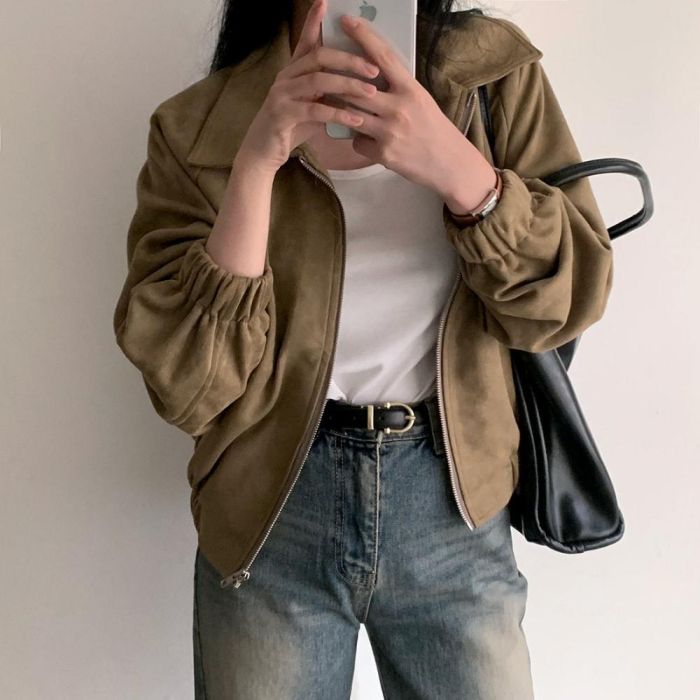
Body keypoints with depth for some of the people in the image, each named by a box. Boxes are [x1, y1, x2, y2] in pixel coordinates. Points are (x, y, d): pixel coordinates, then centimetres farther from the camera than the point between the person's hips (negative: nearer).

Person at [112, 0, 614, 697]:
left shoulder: (499, 74, -3)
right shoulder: (197, 128, -6)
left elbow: (569, 299, -7)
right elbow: (188, 387, -13)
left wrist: (457, 167, -23)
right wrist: (256, 164, -22)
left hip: (452, 506, 1)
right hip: (271, 511, 0)